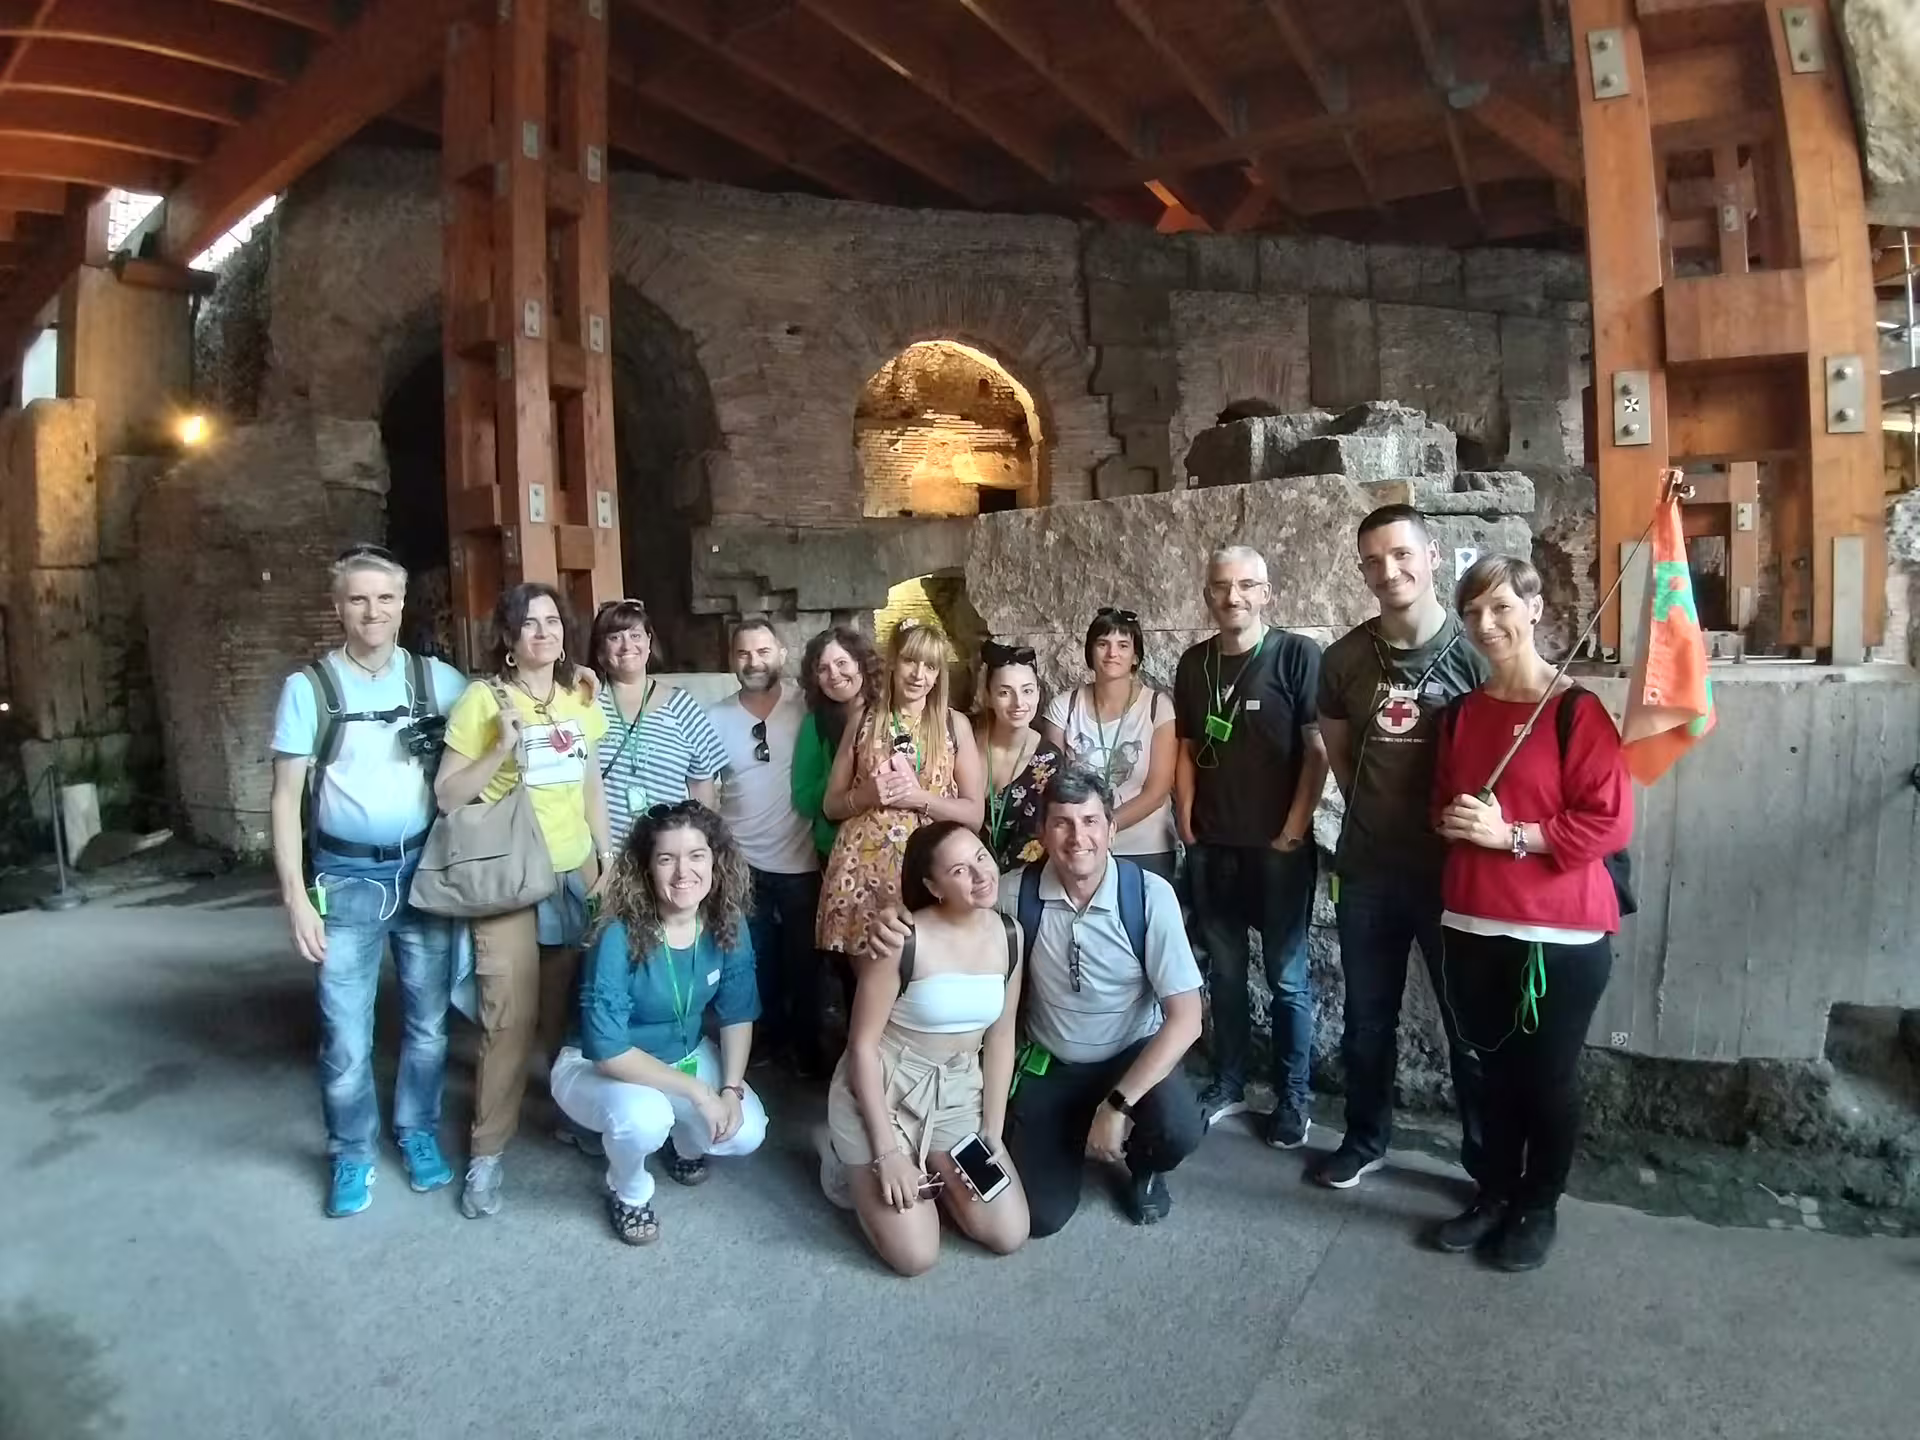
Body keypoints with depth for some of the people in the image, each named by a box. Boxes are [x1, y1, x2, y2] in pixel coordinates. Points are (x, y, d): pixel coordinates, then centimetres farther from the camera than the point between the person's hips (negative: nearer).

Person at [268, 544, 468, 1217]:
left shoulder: (437, 678, -1)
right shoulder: (308, 687, -5)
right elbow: (286, 797, -3)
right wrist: (295, 895, -8)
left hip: (426, 869, 2)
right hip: (347, 877, -2)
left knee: (428, 1021, 13)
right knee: (345, 1035, 5)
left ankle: (419, 1132, 33)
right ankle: (352, 1154, 25)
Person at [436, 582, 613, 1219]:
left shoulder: (579, 697, 9)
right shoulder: (482, 698, -8)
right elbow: (446, 794, -9)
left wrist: (606, 857, 12)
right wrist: (503, 749, -21)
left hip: (576, 871, 5)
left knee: (570, 1006, 13)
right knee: (509, 1017, -4)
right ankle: (487, 1152, 10)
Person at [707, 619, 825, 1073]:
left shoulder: (807, 707, -9)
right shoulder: (715, 718, -1)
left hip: (800, 861, -2)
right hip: (742, 863, 2)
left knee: (803, 961, 12)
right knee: (758, 960, 17)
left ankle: (807, 1045, 29)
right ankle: (771, 1037, 36)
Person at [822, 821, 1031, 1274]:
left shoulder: (1009, 936, -6)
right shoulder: (903, 941, -23)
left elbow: (1001, 1037, 2)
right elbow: (862, 1044, -17)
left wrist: (993, 1132, -2)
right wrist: (886, 1153, -18)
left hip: (959, 1092, 5)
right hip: (882, 1090, -5)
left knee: (1009, 1236, -1)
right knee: (916, 1256, -7)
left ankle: (929, 1171, 23)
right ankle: (856, 1163, 19)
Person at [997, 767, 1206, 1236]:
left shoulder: (1150, 896, -21)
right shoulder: (1015, 896, -16)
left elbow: (1185, 1019, -20)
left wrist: (1117, 1104, -25)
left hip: (1134, 1055, -1)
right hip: (1048, 1064, 1)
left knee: (1178, 1130, -31)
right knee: (1039, 1214, -8)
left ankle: (1143, 1170, 8)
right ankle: (1071, 1135, 26)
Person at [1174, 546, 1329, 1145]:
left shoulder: (1297, 656, -7)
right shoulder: (1194, 663, 6)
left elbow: (1318, 749, -9)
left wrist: (1293, 830, -12)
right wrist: (1186, 824, 5)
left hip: (1278, 847, -4)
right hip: (1210, 847, 4)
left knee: (1287, 977, 7)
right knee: (1223, 972, 13)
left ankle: (1292, 1098, 20)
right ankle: (1228, 1083, 28)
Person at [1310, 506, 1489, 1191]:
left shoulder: (1474, 652, -10)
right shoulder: (1343, 658, 0)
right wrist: (1375, 814, 7)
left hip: (1455, 866, -3)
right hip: (1367, 869, 3)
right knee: (1366, 1017, 16)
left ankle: (1488, 1158, 29)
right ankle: (1365, 1138, 35)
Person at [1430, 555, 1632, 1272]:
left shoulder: (1576, 710, -10)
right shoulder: (1461, 712, 7)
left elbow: (1610, 822, -15)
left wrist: (1509, 834, -18)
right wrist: (1454, 821, -4)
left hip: (1561, 934, -5)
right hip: (1471, 927, 5)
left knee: (1548, 1077, 11)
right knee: (1494, 1068, 17)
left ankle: (1539, 1208, 30)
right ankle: (1494, 1193, 34)